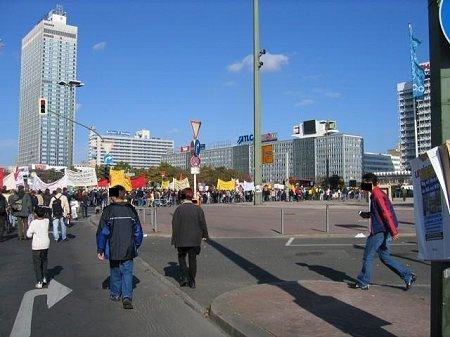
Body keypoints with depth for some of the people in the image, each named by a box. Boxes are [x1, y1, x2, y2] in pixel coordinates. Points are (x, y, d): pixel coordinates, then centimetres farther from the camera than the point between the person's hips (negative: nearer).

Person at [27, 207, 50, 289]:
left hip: (37, 246, -4)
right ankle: (44, 278, 32)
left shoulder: (33, 223, -16)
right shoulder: (47, 221, -5)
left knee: (37, 263, 5)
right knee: (44, 261, 22)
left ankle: (39, 282, 3)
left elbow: (29, 235, -11)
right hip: (46, 245, 4)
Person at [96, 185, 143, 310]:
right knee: (127, 272, 5)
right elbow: (138, 230, 7)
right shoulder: (131, 209, 0)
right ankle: (127, 297, -8)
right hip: (128, 250, 1)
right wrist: (137, 245, 20)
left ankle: (115, 294, 29)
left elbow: (102, 231, -6)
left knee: (115, 271, 16)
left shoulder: (108, 210, -8)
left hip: (113, 249, -1)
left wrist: (100, 250, 1)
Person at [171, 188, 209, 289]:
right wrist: (205, 235, 16)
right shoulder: (198, 209, -5)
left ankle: (184, 277, 7)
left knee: (181, 257, 18)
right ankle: (192, 281, 14)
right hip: (194, 239, 2)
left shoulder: (179, 209, -11)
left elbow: (175, 225, -8)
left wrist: (174, 240, 0)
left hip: (181, 240, -1)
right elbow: (203, 224, 1)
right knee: (193, 259, 10)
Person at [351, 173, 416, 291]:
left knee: (368, 256, 0)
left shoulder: (377, 194, -16)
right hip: (382, 231, 10)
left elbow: (386, 213, -23)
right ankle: (408, 276, 15)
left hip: (381, 232, -10)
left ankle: (363, 283, 10)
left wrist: (393, 231, -26)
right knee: (385, 257, 15)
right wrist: (367, 214, 16)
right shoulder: (378, 194, 15)